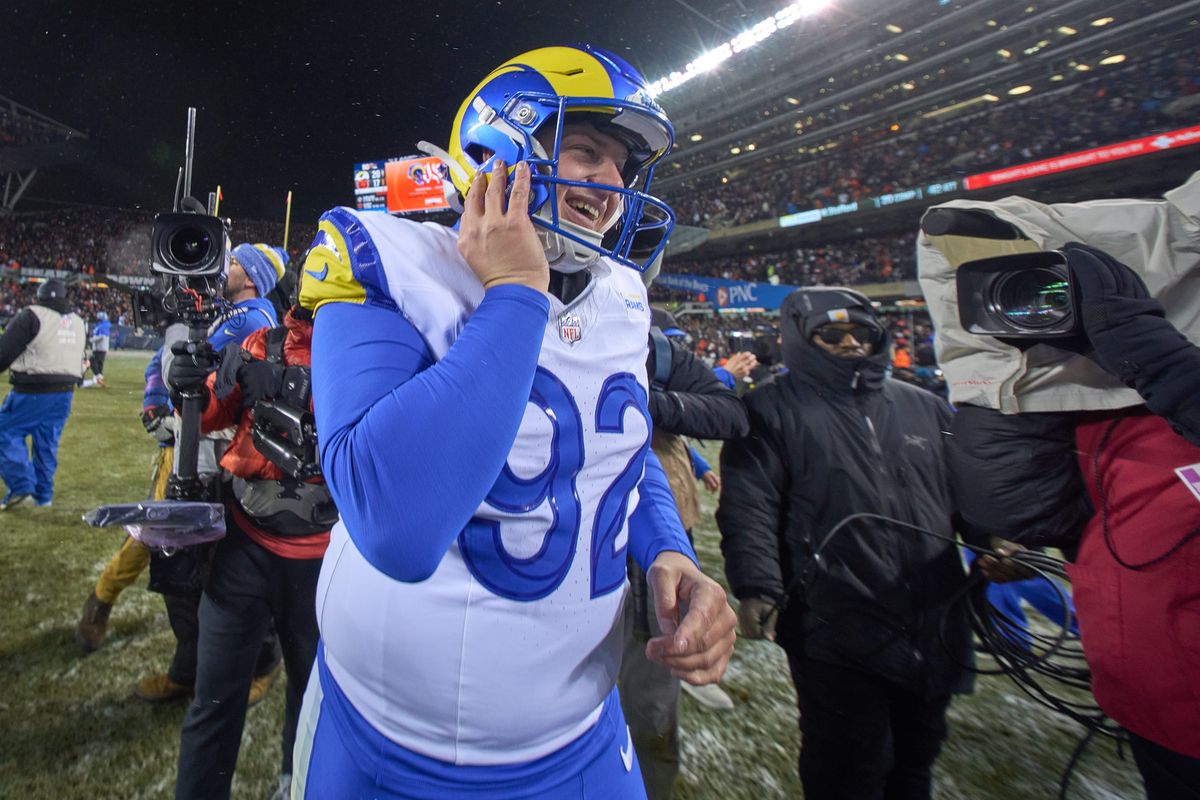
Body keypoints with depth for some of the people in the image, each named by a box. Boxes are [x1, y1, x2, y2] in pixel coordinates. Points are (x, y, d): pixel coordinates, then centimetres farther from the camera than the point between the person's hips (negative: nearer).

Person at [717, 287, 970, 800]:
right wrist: (758, 588, -23)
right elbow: (749, 507, -12)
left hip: (935, 634, 6)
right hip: (835, 637, -5)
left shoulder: (923, 407, 14)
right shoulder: (772, 410, -3)